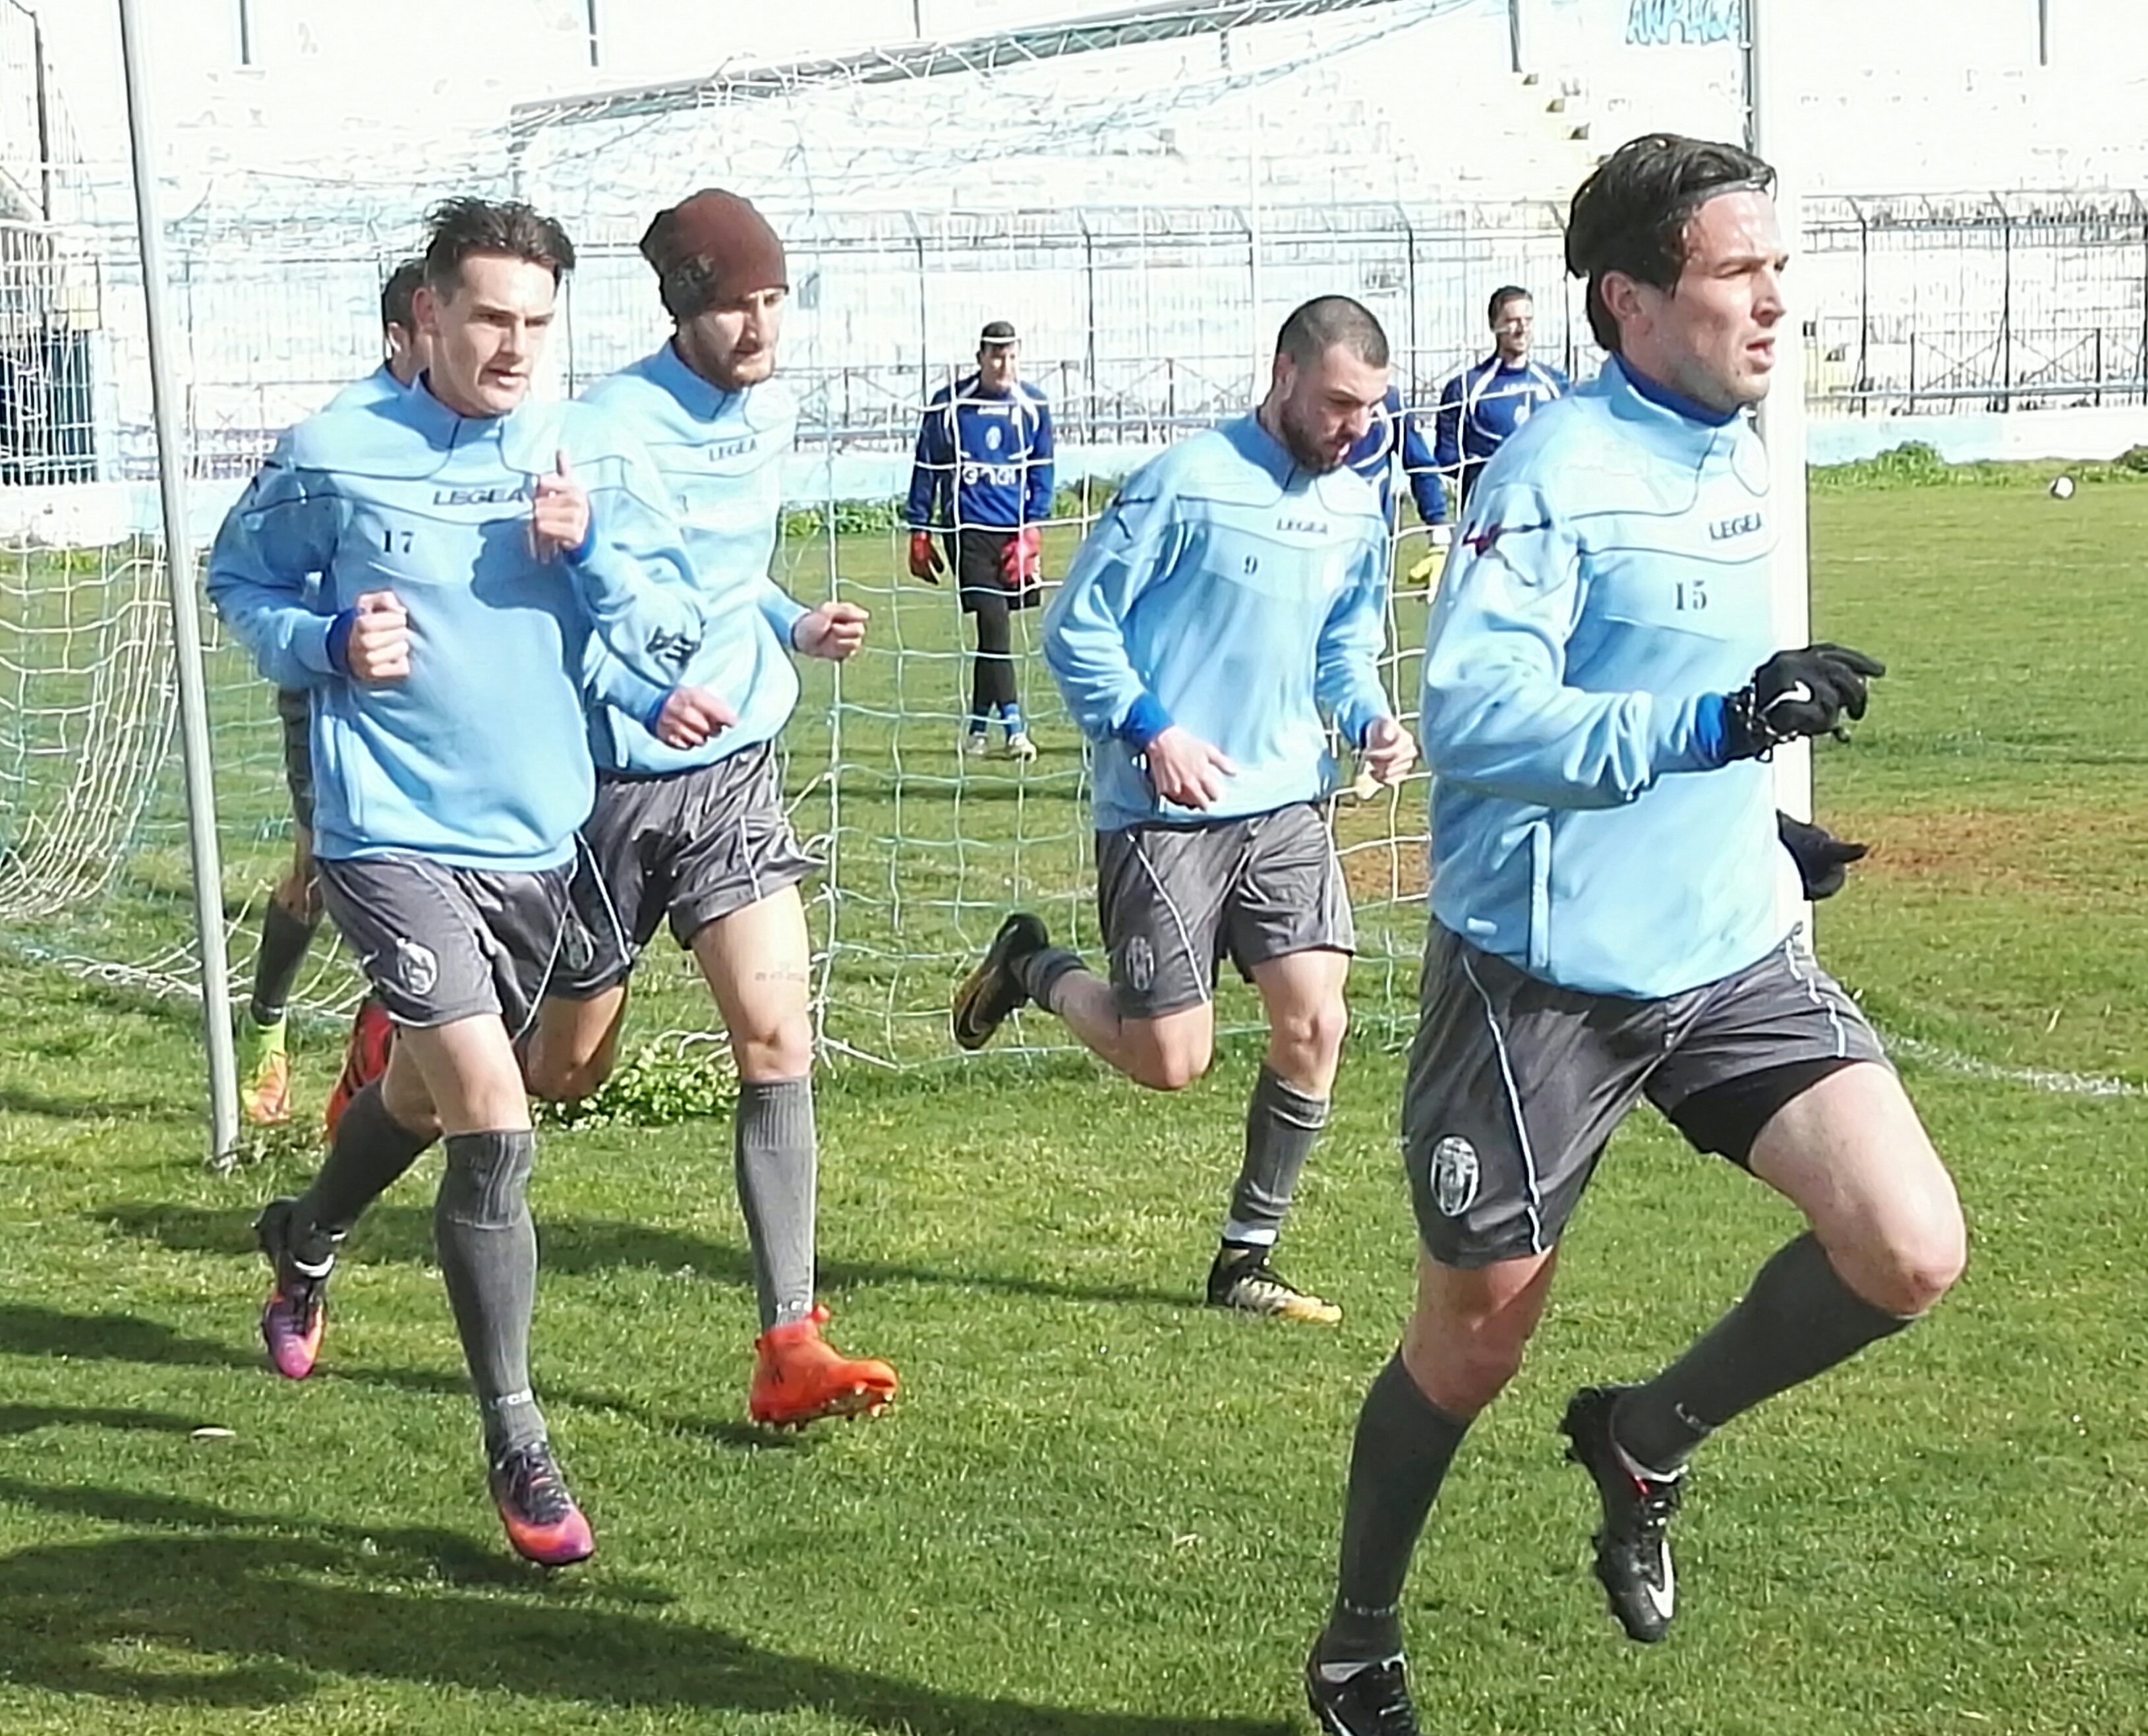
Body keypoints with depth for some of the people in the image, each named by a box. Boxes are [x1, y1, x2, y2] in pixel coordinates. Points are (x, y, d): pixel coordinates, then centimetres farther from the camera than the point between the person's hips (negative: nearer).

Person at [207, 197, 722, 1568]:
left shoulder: (595, 458, 1)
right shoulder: (336, 456, -6)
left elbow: (674, 633, 1)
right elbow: (238, 581, 8)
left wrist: (588, 554, -17)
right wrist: (327, 643, -12)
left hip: (538, 838, 5)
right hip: (392, 832, -5)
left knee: (426, 1093, 23)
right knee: (497, 1127, -17)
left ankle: (306, 1242, 57)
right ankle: (517, 1447, -3)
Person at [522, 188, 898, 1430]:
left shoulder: (775, 409, 6)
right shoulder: (613, 427, -17)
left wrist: (792, 625, 7)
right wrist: (653, 695, -31)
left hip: (736, 770, 5)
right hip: (612, 780, -5)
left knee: (779, 1036, -10)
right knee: (565, 1073, 9)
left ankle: (790, 1345, -8)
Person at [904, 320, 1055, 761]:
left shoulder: (1033, 405, 3)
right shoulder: (948, 405, -4)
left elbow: (1042, 472, 8)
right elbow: (927, 469, 4)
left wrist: (1032, 530, -1)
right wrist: (920, 532, 4)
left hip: (1016, 530, 3)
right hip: (967, 529, -3)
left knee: (995, 628, 7)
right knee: (994, 623, -12)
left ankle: (979, 726, 20)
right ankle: (1013, 725, -12)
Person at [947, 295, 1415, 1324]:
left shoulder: (1357, 512, 9)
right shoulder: (1186, 482, -11)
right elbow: (1076, 626, -8)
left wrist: (1370, 720, 1)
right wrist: (1150, 729, -20)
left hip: (1286, 807, 6)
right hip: (1164, 810, -6)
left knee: (1314, 1026, -6)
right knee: (1170, 1062, -5)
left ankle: (1247, 1258, 11)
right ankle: (1035, 969, 26)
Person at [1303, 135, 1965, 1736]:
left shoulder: (1740, 461, 9)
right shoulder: (1556, 469, -15)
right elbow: (1469, 715, -27)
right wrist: (1715, 723, -35)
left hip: (1733, 954, 6)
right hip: (1546, 974, -6)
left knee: (1912, 1254, -12)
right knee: (1477, 1339, 7)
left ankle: (1650, 1437, 16)